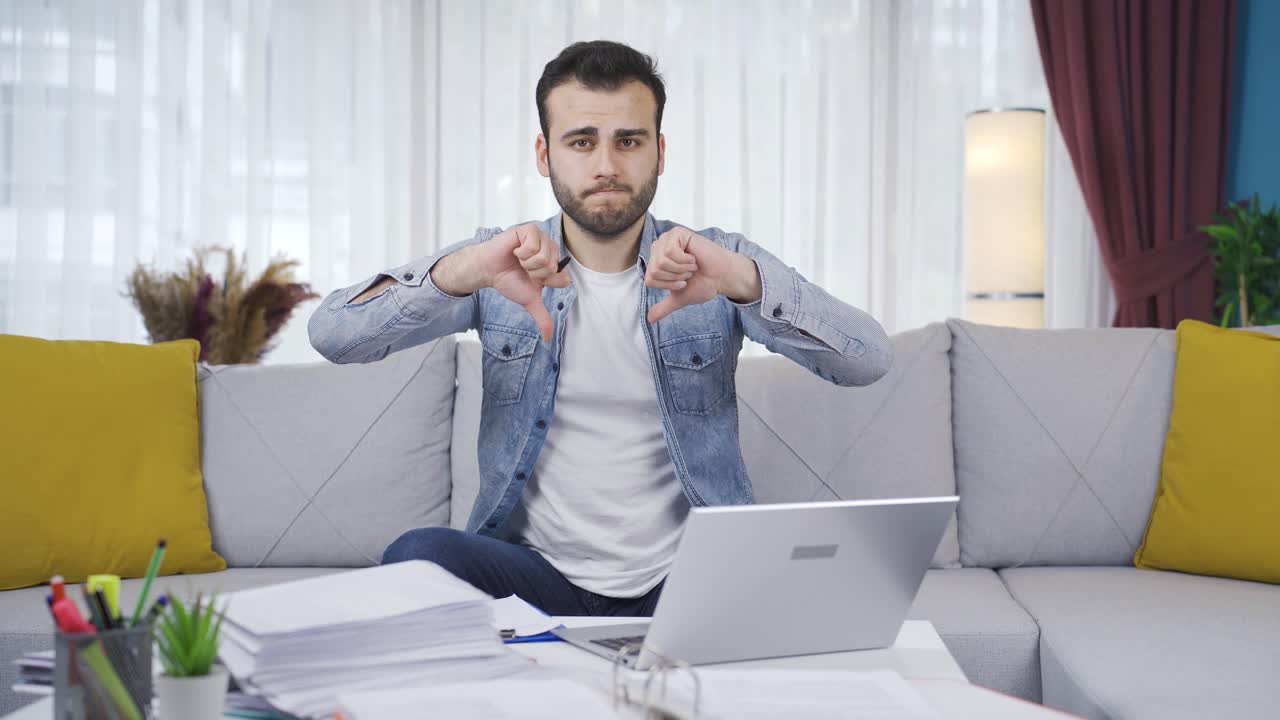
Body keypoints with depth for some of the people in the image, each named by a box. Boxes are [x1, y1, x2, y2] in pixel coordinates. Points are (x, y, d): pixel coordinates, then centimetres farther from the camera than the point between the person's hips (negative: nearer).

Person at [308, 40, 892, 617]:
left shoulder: (715, 262, 1)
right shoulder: (501, 264, 2)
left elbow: (869, 362, -12)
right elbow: (331, 335, -10)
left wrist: (742, 280, -30)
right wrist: (461, 272, -29)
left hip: (684, 577, 0)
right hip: (537, 571, 1)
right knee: (418, 556, -29)